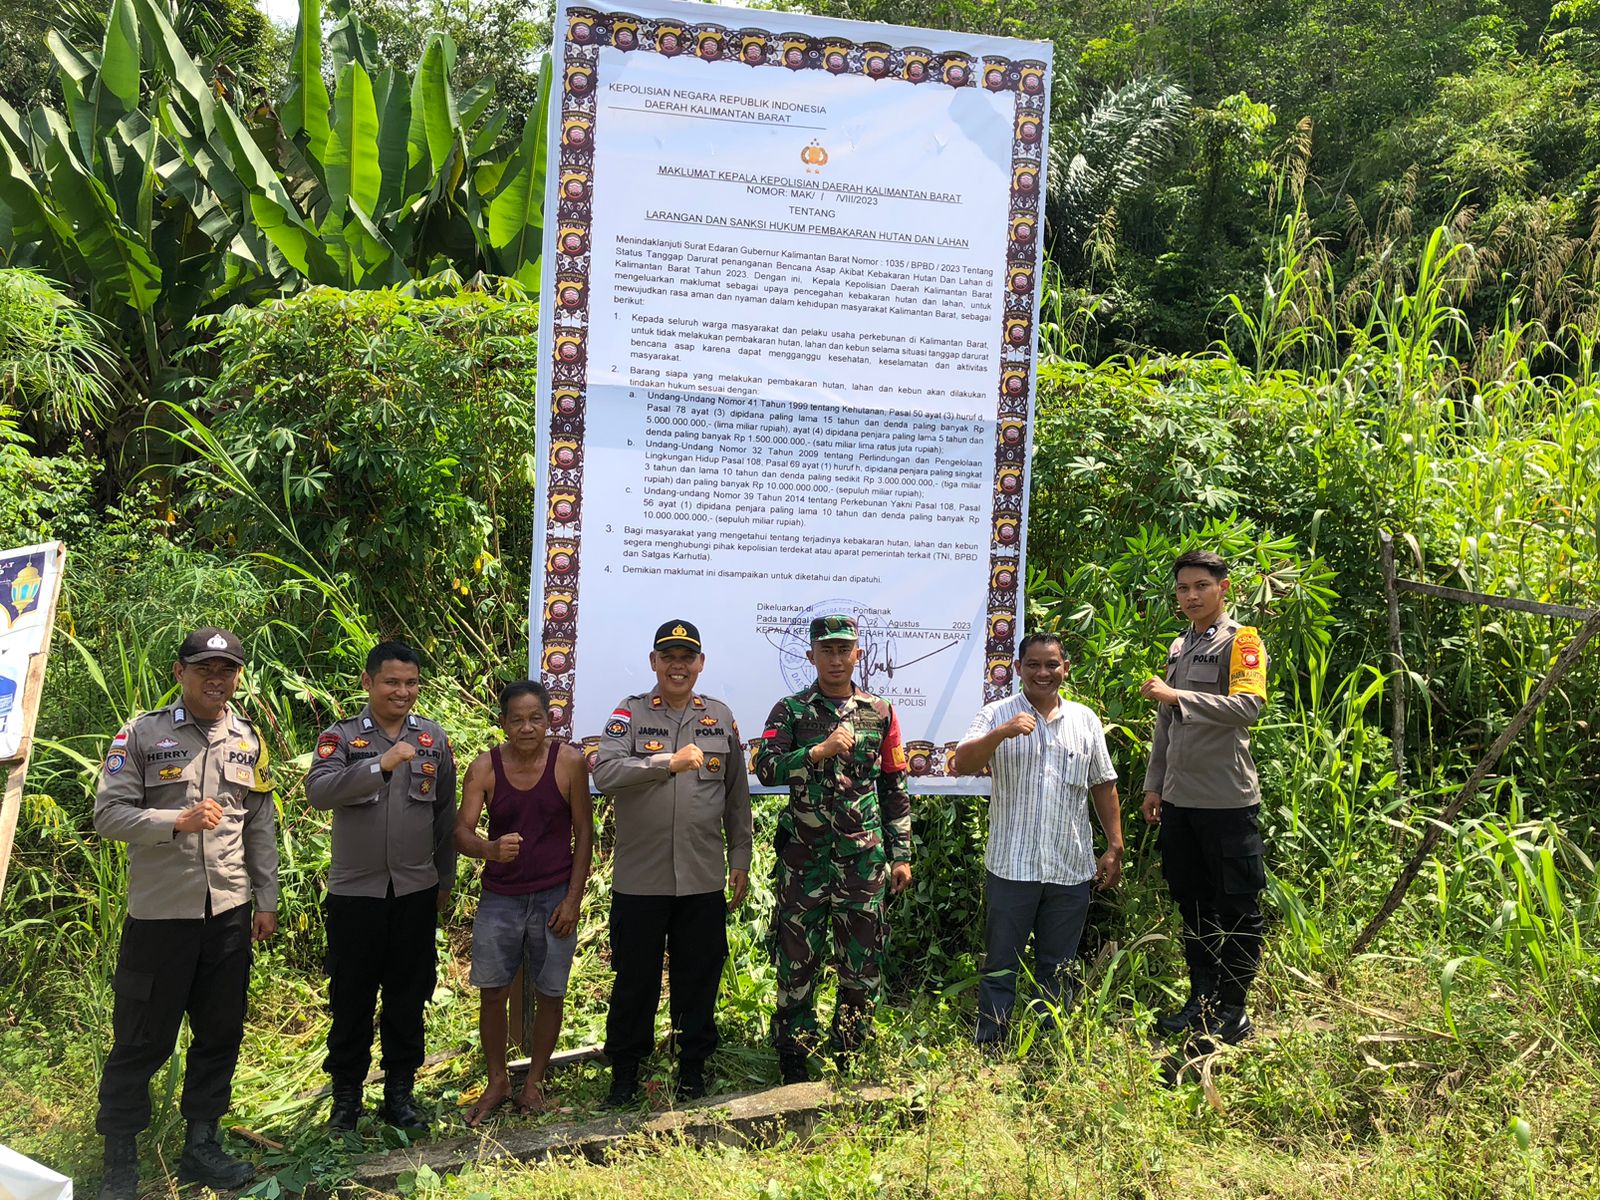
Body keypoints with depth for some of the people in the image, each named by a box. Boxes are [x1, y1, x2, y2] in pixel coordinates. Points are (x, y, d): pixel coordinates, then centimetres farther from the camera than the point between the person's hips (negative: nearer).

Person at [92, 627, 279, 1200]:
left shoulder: (249, 740, 8)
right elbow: (108, 814, -9)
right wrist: (178, 820, -23)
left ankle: (201, 1143, 26)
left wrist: (266, 901, 11)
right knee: (142, 1038, 5)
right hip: (159, 912, -4)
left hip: (230, 912, 4)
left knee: (220, 1034, 12)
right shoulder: (142, 734, -4)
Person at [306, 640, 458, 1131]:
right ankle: (346, 1095, 24)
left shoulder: (434, 739, 3)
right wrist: (382, 765, -33)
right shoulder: (342, 737, -5)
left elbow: (445, 815, 9)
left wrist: (445, 880, 10)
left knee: (408, 998, 11)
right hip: (355, 891, -2)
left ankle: (400, 1091, 25)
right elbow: (318, 791, -23)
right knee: (351, 998, 8)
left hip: (416, 890, 2)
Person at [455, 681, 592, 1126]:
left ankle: (534, 1082, 27)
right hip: (500, 897, 1)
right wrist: (490, 849, -35)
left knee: (549, 995, 8)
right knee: (491, 992, 6)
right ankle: (497, 1083, 26)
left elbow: (583, 832, -4)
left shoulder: (569, 762, -10)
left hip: (553, 897, -1)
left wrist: (573, 899, -7)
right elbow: (461, 831, -12)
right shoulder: (484, 768, -7)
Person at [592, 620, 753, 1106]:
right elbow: (604, 773, -17)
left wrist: (740, 859, 10)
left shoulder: (720, 717, 8)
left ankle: (693, 1068, 27)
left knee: (699, 979, 11)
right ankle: (624, 1070, 26)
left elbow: (737, 795, 12)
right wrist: (669, 761, -21)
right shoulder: (630, 713, -1)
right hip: (639, 878, -2)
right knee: (634, 979, 9)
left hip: (704, 878, 2)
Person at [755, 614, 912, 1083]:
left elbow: (895, 788, 10)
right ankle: (794, 1066, 17)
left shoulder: (880, 711, 8)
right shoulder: (789, 711, 2)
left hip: (864, 855, 2)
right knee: (798, 959, 4)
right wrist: (820, 750, -25)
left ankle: (846, 1058, 23)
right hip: (803, 855, -2)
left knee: (863, 963, 7)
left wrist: (901, 854, 7)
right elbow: (765, 768, -13)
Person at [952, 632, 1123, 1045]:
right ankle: (988, 1048, 15)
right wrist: (1001, 733, -30)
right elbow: (962, 766, -14)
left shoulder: (1086, 720, 9)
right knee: (1000, 967, 5)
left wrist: (1114, 847, 10)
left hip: (1071, 868, 3)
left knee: (1058, 969, 13)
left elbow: (1103, 785, 13)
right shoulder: (996, 716, -1)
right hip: (1011, 866, -3)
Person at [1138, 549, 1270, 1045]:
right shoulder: (1178, 647, 17)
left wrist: (1176, 695, -24)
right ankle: (1202, 1001, 25)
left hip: (1227, 800, -7)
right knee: (1193, 904, 14)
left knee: (1237, 906, 2)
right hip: (1179, 799, 7)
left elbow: (1248, 705, -22)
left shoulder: (1241, 641, -5)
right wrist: (1153, 785, 17)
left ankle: (1233, 1010, 13)